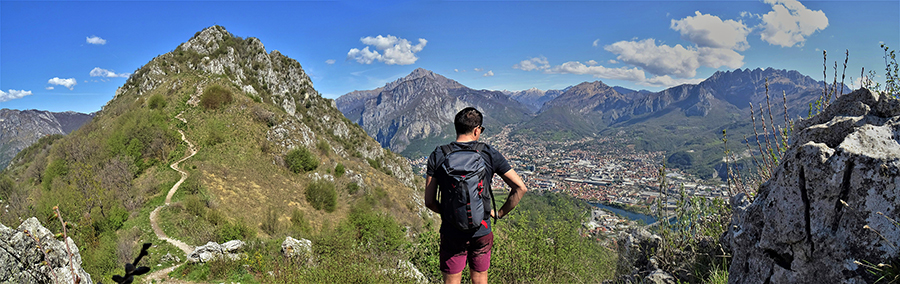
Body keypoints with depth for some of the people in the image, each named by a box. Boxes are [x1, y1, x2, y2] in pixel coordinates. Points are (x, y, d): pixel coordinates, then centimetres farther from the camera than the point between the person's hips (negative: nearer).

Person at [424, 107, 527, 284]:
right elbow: (520, 188, -7)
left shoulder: (438, 156, -7)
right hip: (482, 232, 1)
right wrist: (499, 213, 4)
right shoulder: (489, 154, -6)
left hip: (452, 233, -1)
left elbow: (429, 201, -7)